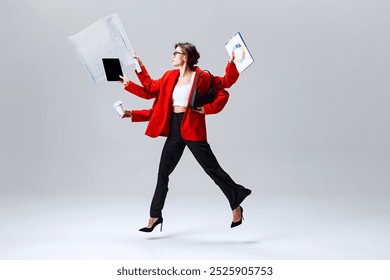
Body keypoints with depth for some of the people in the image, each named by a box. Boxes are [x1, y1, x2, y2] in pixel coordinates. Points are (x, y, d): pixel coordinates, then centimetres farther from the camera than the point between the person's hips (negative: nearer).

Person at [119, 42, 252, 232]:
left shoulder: (201, 77, -5)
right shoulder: (170, 77, 12)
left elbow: (226, 82, -3)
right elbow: (150, 89, 15)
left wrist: (208, 109, -12)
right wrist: (128, 84, 9)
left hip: (192, 129, -6)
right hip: (174, 129, 6)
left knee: (212, 169, -1)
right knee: (163, 172, 8)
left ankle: (236, 207, 16)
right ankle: (155, 216, 19)